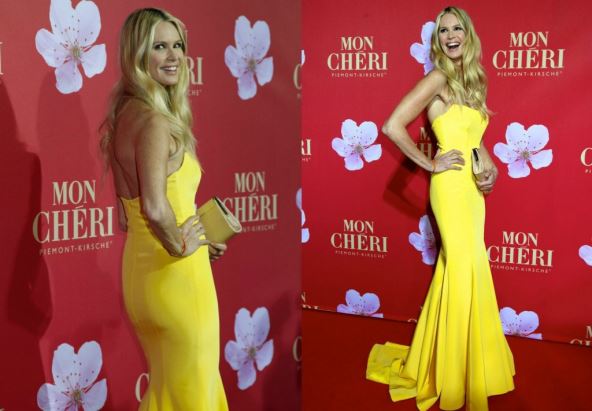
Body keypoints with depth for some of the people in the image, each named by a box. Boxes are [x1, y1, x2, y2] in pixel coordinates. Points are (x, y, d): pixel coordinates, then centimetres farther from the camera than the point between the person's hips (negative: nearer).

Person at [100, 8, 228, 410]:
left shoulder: (125, 113, 9)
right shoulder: (155, 121, -19)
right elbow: (154, 208, -32)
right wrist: (180, 246, -15)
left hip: (140, 267, 9)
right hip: (175, 274, -9)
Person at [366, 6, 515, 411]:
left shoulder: (471, 81, 14)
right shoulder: (438, 79, -10)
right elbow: (393, 126, -18)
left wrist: (491, 166, 5)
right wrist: (430, 164, -11)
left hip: (473, 187, 8)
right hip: (452, 185, -8)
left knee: (457, 269, 13)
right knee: (466, 269, -5)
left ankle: (438, 362, 26)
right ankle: (460, 378, 7)